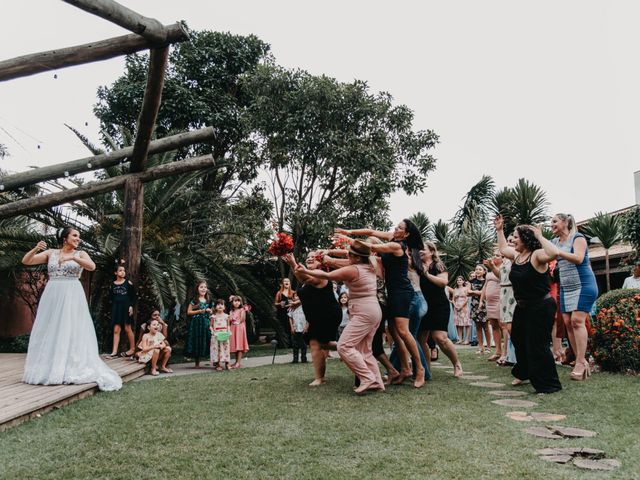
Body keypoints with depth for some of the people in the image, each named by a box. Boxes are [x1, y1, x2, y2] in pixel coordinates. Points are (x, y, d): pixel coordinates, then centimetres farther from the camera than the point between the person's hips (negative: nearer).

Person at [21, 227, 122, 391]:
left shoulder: (80, 254, 4)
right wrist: (35, 249, -14)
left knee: (72, 331, -4)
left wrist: (72, 257, -28)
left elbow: (92, 266, -15)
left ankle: (72, 369, 1)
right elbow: (26, 261, 4)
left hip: (72, 296, -2)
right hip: (52, 296, 2)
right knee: (49, 331, 4)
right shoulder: (50, 253, 9)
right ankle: (47, 369, 14)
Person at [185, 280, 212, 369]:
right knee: (197, 343, -1)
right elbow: (188, 312, -3)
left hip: (206, 323, 3)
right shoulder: (194, 300, -1)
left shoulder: (208, 300, 11)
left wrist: (210, 311, 0)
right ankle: (197, 363, 11)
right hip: (196, 323, -3)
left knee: (207, 342, -5)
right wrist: (200, 311, -11)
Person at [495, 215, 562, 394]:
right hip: (522, 307, 10)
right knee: (519, 340, 21)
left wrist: (540, 237, -33)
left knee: (537, 345, -8)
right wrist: (499, 230, 23)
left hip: (541, 307, -10)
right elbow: (502, 248, 25)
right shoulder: (516, 255, 5)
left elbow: (554, 253, -42)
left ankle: (549, 384, 4)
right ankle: (524, 374, 41)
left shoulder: (537, 255, -21)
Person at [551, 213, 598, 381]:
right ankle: (581, 361, 6)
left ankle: (580, 362, -12)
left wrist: (557, 252, -30)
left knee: (577, 321, -15)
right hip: (566, 287, 7)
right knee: (568, 322, 0)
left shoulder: (578, 237, -8)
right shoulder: (555, 242, 12)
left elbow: (578, 258, -23)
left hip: (583, 285, -7)